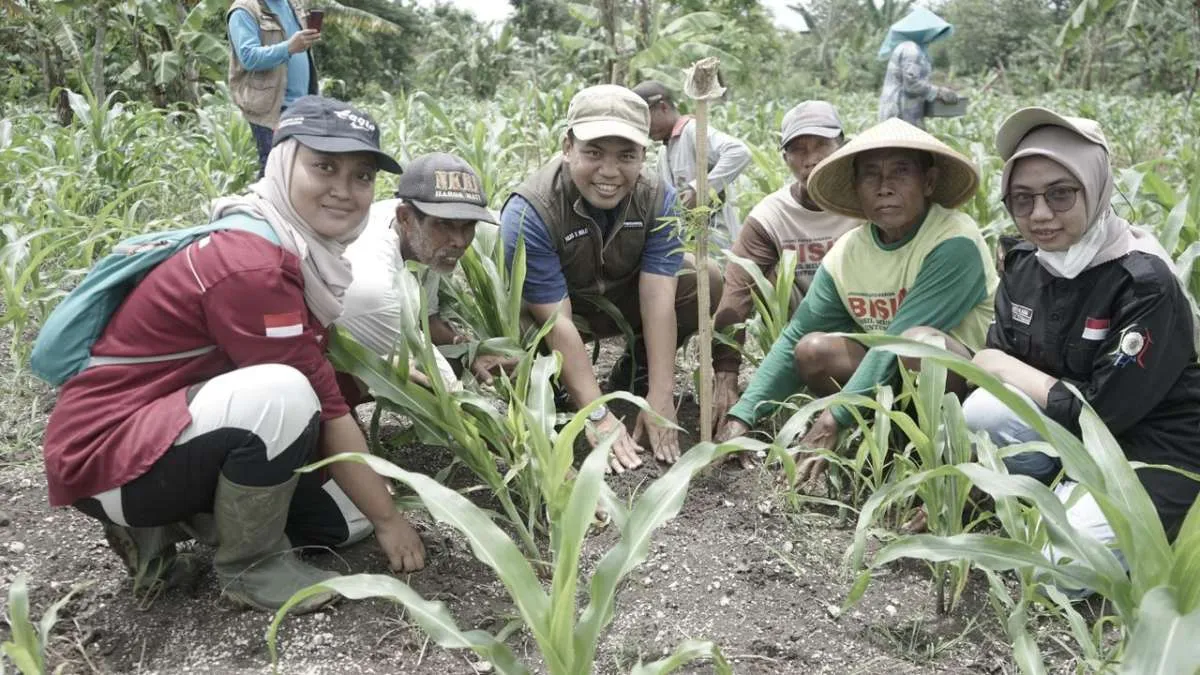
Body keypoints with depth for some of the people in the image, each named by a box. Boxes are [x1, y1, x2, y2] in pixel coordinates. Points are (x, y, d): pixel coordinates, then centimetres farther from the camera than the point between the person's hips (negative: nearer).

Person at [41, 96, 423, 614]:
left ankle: (167, 522, 12)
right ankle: (248, 566, -10)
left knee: (346, 514, 5)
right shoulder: (251, 265, -27)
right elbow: (324, 411, -24)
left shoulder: (299, 246, 4)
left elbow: (323, 373, 3)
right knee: (282, 397, -34)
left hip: (171, 426, 9)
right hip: (108, 451, -9)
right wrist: (389, 519, -16)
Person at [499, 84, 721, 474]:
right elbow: (557, 322, -32)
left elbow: (658, 299, -24)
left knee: (708, 283, -18)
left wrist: (660, 399, -28)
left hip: (620, 300, 4)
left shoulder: (657, 198, -20)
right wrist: (598, 416, -34)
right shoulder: (530, 212, -32)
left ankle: (631, 377, 4)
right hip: (546, 309, -3)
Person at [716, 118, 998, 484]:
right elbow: (793, 339, -2)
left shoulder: (955, 242, -21)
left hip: (972, 377, -5)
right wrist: (741, 416, -12)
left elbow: (899, 339, -28)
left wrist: (832, 420, -30)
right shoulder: (845, 254, -4)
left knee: (918, 340, -34)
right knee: (813, 348, -14)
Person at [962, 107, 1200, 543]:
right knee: (984, 410, -22)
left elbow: (1101, 410, -25)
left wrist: (1001, 367, -16)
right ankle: (1058, 500, 0)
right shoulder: (1023, 265, -3)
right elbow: (996, 359, -2)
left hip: (1153, 454, -6)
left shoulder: (1145, 285, -23)